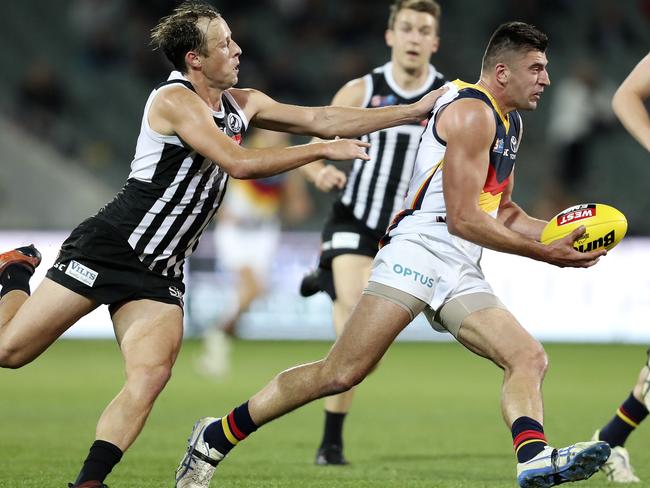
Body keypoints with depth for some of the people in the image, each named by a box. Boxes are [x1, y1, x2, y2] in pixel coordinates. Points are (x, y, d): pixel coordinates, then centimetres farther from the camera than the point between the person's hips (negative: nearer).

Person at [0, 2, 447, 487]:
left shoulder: (242, 104, 9)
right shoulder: (174, 100, -16)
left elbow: (321, 119, 12)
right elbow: (239, 163, -23)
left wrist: (416, 110, 8)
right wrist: (323, 150, -16)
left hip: (161, 273, 7)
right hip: (107, 247, -6)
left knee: (151, 376, -16)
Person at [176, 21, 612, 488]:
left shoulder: (510, 122, 22)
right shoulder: (472, 113, -8)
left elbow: (504, 213, 31)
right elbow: (462, 218, -14)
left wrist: (560, 234, 15)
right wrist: (544, 254, -11)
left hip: (462, 275, 10)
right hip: (420, 252, -10)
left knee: (530, 357, -9)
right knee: (341, 373, -14)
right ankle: (216, 437, -5)